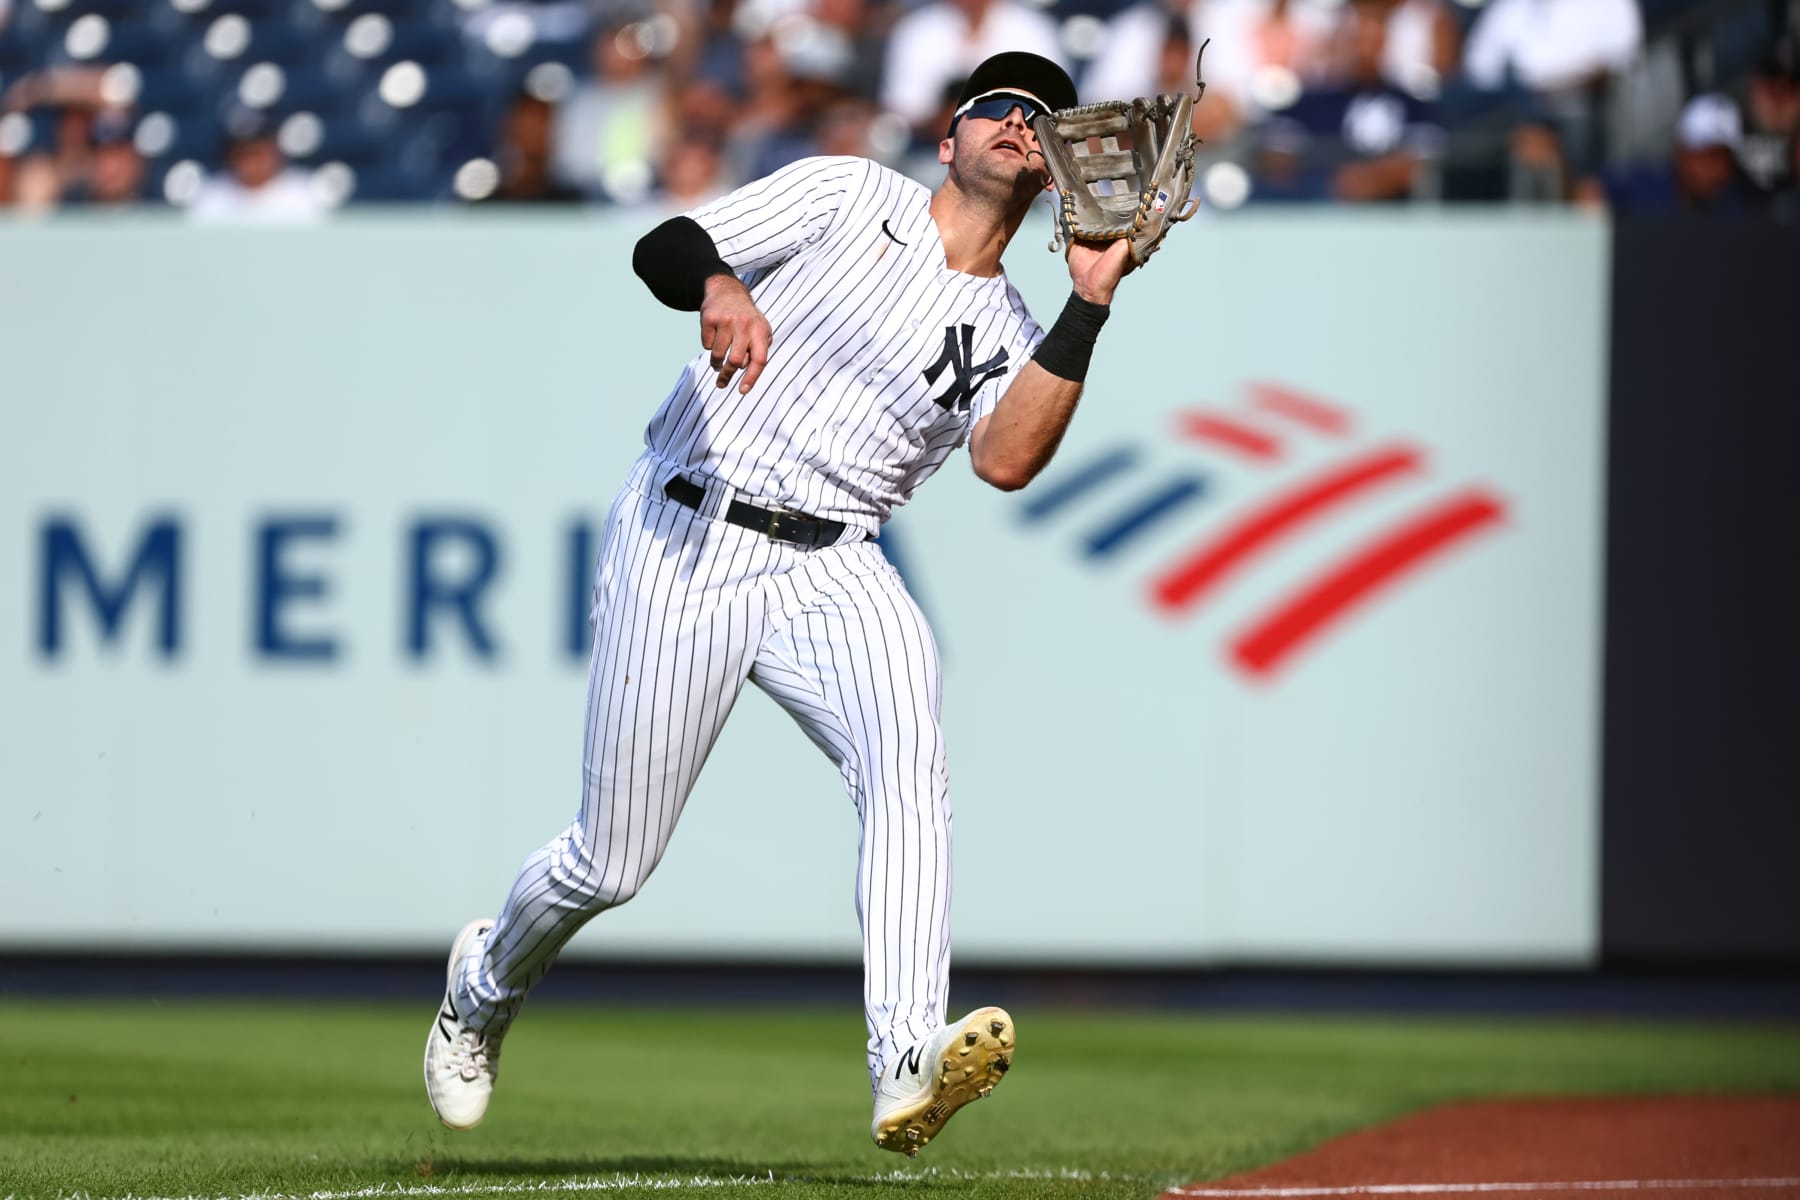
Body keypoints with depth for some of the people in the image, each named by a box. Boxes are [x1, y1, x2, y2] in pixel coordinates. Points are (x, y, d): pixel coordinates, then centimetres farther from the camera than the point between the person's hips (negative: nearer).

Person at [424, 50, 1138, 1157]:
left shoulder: (1009, 336, 13)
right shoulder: (851, 196, 5)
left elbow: (1007, 460, -8)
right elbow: (660, 247, -7)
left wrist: (1090, 308, -13)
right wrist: (722, 288, -30)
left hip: (831, 573, 3)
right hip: (686, 541, -3)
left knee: (908, 757, -30)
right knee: (612, 865, 1)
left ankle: (908, 1067, -44)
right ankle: (485, 985, 36)